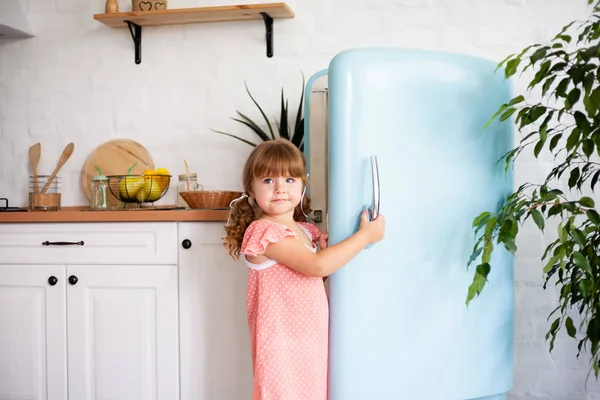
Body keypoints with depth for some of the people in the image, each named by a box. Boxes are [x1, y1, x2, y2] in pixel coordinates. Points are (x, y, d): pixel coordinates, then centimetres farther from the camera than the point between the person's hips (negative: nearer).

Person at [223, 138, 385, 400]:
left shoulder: (304, 231, 8)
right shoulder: (264, 231, -18)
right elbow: (317, 265, -25)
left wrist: (325, 249, 0)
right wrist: (365, 235, -17)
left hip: (310, 338, 8)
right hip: (283, 343, -8)